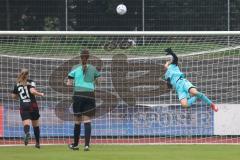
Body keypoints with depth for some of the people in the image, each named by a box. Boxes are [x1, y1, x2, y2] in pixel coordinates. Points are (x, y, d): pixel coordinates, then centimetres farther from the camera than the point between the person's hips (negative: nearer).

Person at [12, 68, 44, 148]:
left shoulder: (17, 84, 10)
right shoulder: (30, 82, -1)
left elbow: (13, 96, 16)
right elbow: (32, 91, -18)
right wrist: (40, 94, -1)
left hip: (23, 106, 1)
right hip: (32, 105, -1)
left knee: (26, 123, -13)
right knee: (35, 124, 14)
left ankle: (27, 133, -48)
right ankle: (37, 143, 19)